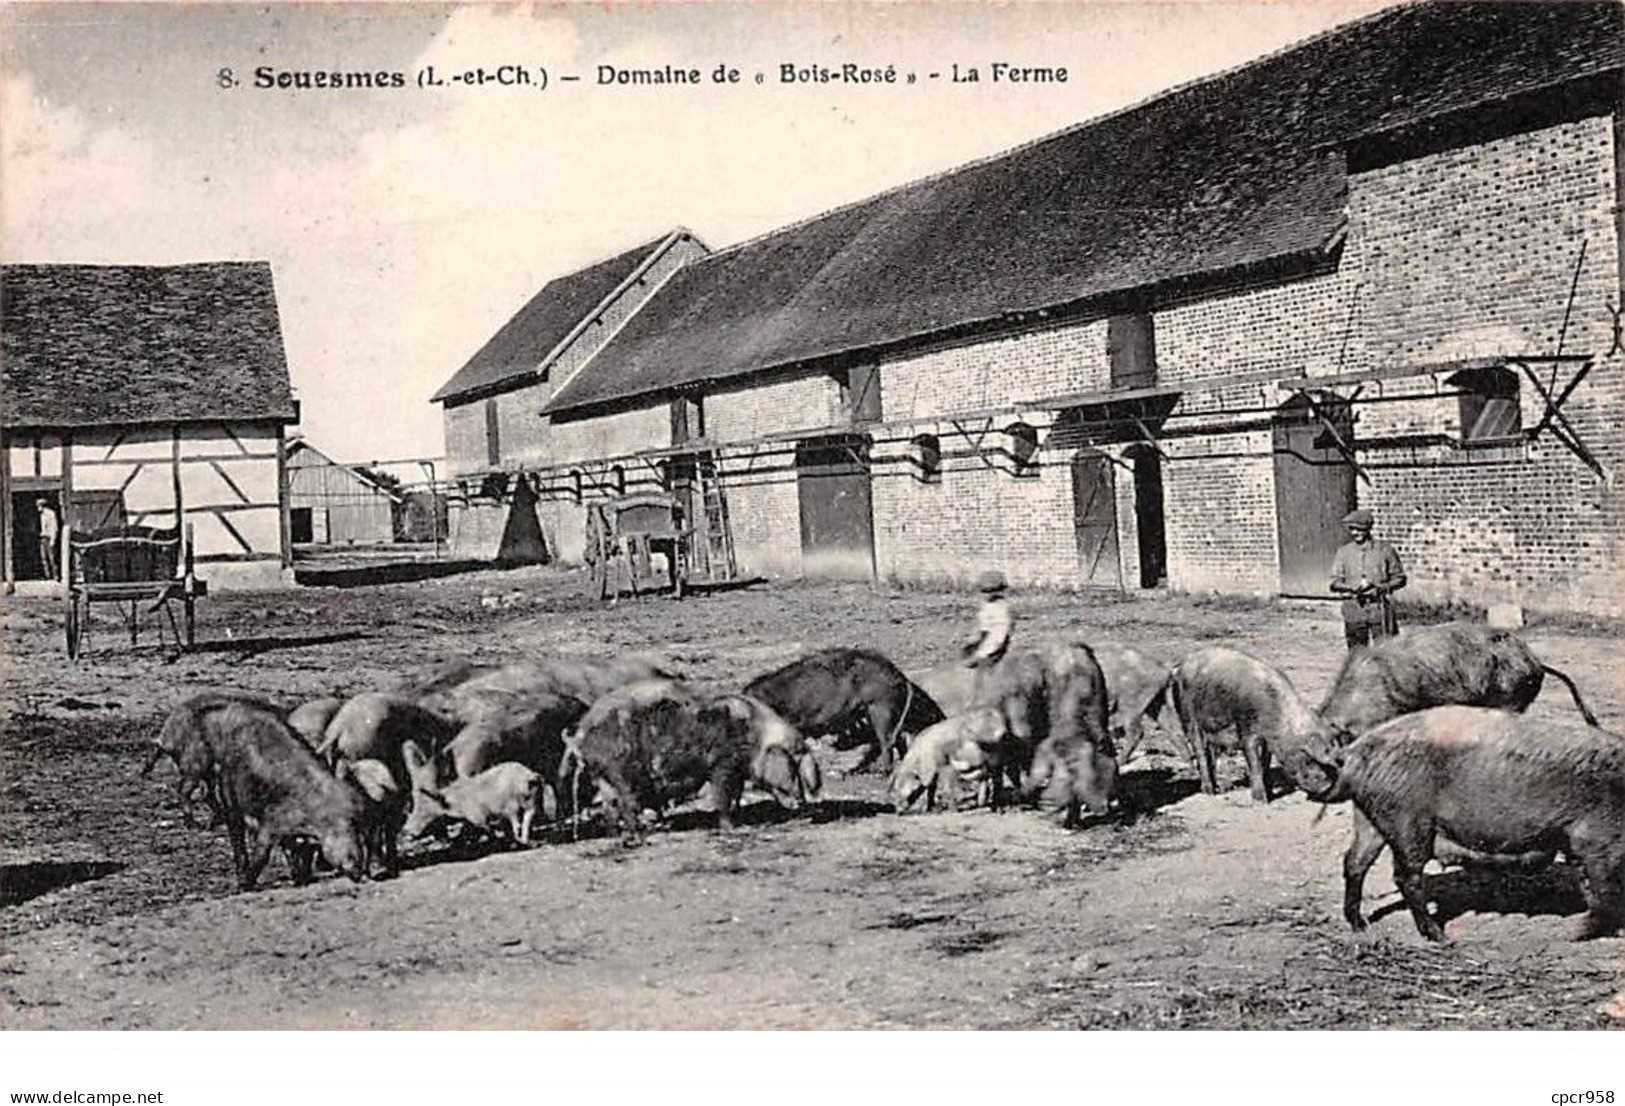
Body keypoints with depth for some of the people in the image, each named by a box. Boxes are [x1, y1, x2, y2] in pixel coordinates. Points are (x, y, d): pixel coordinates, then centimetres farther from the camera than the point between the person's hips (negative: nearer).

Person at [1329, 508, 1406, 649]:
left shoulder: (1384, 550, 4)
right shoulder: (1343, 553, 9)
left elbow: (1399, 579, 7)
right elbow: (1334, 583, 5)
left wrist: (1380, 588, -11)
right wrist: (1352, 588, -15)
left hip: (1379, 607, -2)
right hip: (1353, 609, 2)